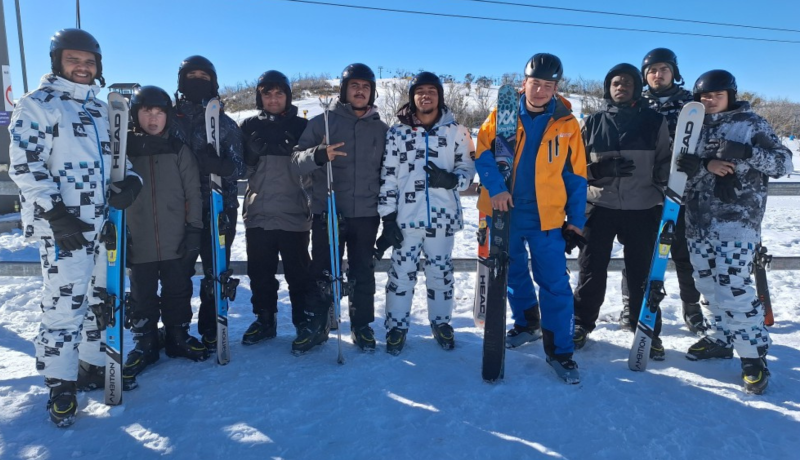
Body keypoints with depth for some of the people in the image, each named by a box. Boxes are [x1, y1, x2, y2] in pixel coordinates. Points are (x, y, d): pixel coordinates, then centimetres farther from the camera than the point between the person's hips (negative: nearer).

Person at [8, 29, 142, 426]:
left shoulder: (100, 108, 17)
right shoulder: (36, 104, -4)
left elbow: (115, 153, 22)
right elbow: (25, 166, -10)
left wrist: (131, 179, 0)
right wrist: (55, 214, -18)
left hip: (104, 222, 7)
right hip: (63, 224, -7)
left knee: (100, 298, 14)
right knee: (65, 305, -5)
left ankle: (93, 365, 31)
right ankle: (60, 386, 11)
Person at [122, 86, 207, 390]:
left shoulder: (179, 149, 2)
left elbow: (192, 192, 2)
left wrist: (194, 229, -3)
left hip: (176, 240, 0)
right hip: (139, 242, 0)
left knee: (178, 293, 11)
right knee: (142, 298, 10)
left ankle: (178, 338, 29)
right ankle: (144, 345, 26)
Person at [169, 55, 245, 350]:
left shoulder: (225, 123, 8)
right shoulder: (170, 118, 8)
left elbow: (238, 167, 3)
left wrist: (219, 165, -19)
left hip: (219, 207, 0)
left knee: (216, 271, 3)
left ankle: (211, 330, 17)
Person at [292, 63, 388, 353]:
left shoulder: (382, 130, 9)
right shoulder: (322, 122, 3)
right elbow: (297, 161, -4)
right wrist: (318, 155, -26)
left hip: (366, 215, 1)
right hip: (327, 213, -1)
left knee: (363, 274, 9)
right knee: (322, 272, 5)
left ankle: (362, 326, 23)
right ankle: (315, 326, 20)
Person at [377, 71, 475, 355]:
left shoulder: (456, 132, 3)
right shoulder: (397, 133, 2)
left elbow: (468, 168, 6)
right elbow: (387, 177, 0)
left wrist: (452, 180, -17)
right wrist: (387, 218, -4)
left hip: (443, 217, 1)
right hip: (406, 218, 0)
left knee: (441, 272, 12)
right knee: (401, 272, 6)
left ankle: (441, 323, 31)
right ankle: (397, 326, 22)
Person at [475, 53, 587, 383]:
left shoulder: (567, 124, -1)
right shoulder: (503, 113, -1)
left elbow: (576, 177, 3)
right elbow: (483, 152, -7)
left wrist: (575, 222, 0)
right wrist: (495, 187, -23)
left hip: (547, 217, -1)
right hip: (505, 211, 1)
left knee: (555, 284, -3)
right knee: (514, 275, 18)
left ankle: (559, 350, 9)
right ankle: (525, 321, 41)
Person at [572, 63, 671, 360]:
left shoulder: (655, 121, 4)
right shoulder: (593, 123, 6)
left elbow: (665, 163, 8)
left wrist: (664, 200, 0)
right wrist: (600, 169, -12)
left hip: (642, 210, 0)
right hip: (599, 208, 1)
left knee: (643, 274, 6)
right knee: (592, 270, 6)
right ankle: (581, 324, 22)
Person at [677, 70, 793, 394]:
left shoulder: (751, 123, 1)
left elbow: (783, 163, -3)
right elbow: (684, 169, 2)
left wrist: (746, 153, -19)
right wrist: (706, 165, -18)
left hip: (736, 221, -5)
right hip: (698, 220, 5)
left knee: (733, 288, -10)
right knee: (708, 285, 11)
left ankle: (754, 356, 4)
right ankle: (720, 339, 28)